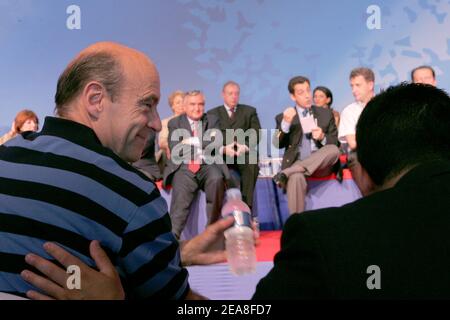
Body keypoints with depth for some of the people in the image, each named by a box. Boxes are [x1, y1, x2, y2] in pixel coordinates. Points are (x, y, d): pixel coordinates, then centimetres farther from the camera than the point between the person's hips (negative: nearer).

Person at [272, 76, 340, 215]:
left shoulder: (326, 114, 15)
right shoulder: (283, 118, 9)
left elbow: (335, 143, 13)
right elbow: (277, 144, -3)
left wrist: (323, 137, -10)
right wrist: (286, 124, -21)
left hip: (320, 165, 3)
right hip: (295, 164, -2)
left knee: (333, 150, -30)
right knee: (296, 178, -37)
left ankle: (286, 173, -30)